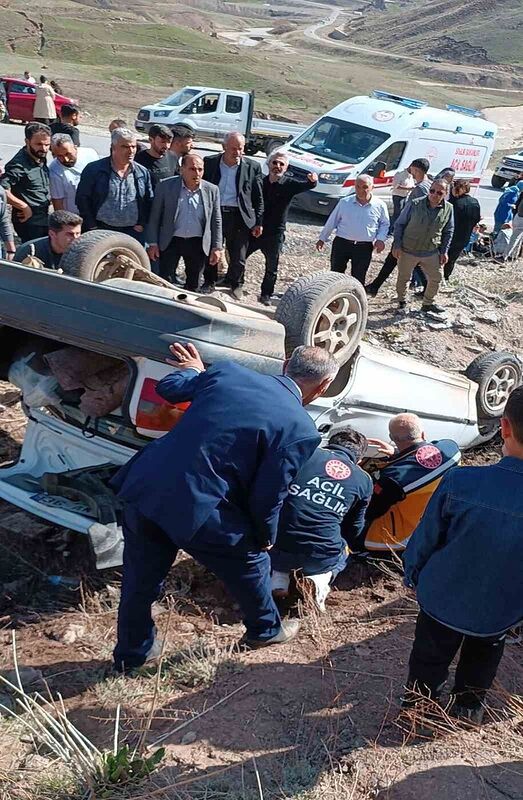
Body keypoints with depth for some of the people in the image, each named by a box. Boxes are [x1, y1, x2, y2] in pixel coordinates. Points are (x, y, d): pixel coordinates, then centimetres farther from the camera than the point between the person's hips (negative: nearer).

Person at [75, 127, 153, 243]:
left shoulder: (143, 173, 8)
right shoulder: (94, 170, -2)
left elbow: (149, 201, 14)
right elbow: (82, 199, -1)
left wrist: (141, 225, 2)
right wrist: (92, 227, -5)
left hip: (133, 232, 3)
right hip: (102, 231, -2)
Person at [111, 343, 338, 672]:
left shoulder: (228, 371, 4)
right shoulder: (301, 429, -9)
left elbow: (167, 388, 16)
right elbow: (266, 498, -6)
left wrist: (193, 370, 38)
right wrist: (266, 537, 13)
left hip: (144, 488, 5)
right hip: (198, 512, -5)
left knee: (140, 581, 26)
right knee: (252, 564, 25)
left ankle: (131, 653, 47)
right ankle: (265, 629, 50)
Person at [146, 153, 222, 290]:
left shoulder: (212, 190, 0)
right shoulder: (165, 186, -6)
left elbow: (216, 221, 6)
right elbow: (155, 217, -1)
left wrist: (216, 247, 2)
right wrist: (153, 243, -4)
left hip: (198, 244, 2)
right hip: (170, 242, -2)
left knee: (193, 285, 13)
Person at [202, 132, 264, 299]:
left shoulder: (252, 167, 1)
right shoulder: (210, 163, 3)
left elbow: (258, 198, 4)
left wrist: (258, 222, 0)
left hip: (239, 216, -1)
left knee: (238, 257, 4)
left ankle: (235, 283, 28)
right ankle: (210, 281, 32)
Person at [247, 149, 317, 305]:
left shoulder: (289, 184, -5)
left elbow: (306, 186, -23)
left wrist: (312, 181, -45)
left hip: (274, 234, -2)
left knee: (272, 268, 8)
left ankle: (266, 295, 24)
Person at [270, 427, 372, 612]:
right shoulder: (364, 480, 7)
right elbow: (354, 529, 16)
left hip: (280, 550, 0)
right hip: (322, 558, 1)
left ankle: (278, 576, 5)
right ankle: (321, 578, 3)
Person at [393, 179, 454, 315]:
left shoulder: (448, 209, -6)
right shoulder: (415, 204, -15)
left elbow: (448, 232, 7)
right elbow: (399, 224, -6)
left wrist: (444, 251, 4)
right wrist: (397, 245, -9)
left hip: (432, 253, 3)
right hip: (408, 251, -3)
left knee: (436, 278, 10)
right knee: (403, 278, 11)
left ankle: (428, 304, 32)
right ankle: (402, 302, 34)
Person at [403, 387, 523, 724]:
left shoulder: (460, 482, -33)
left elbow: (426, 538, -16)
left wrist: (413, 574, 5)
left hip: (442, 598, -1)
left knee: (430, 658, 27)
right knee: (484, 656, 34)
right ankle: (470, 704, 55)